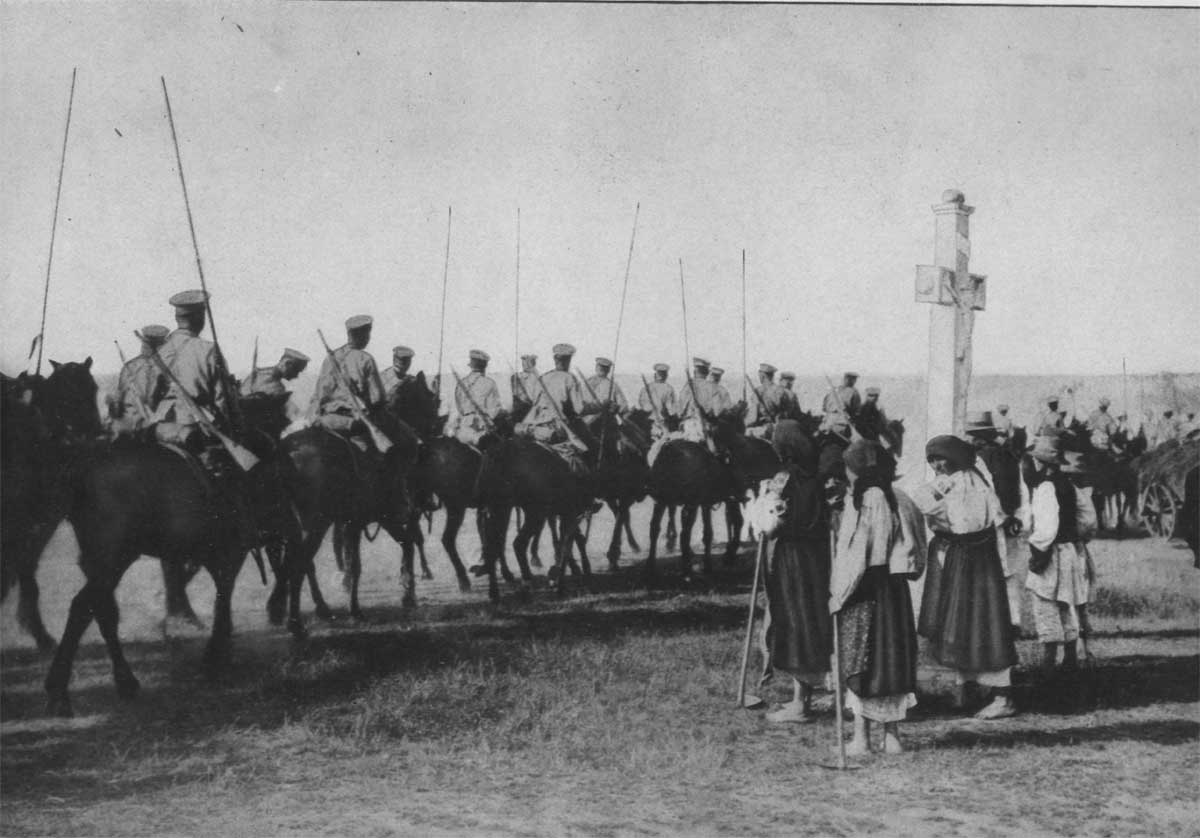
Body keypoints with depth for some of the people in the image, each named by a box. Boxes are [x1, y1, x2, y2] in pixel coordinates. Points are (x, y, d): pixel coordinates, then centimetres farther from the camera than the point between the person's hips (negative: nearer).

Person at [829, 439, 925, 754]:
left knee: (858, 661, 3)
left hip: (862, 591, -6)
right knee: (893, 658, 11)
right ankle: (891, 735, 14)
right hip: (894, 590, 6)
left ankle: (861, 737, 4)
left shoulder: (860, 503, -14)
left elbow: (852, 556, -15)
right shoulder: (899, 501, 5)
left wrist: (837, 594, -8)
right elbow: (914, 554, 8)